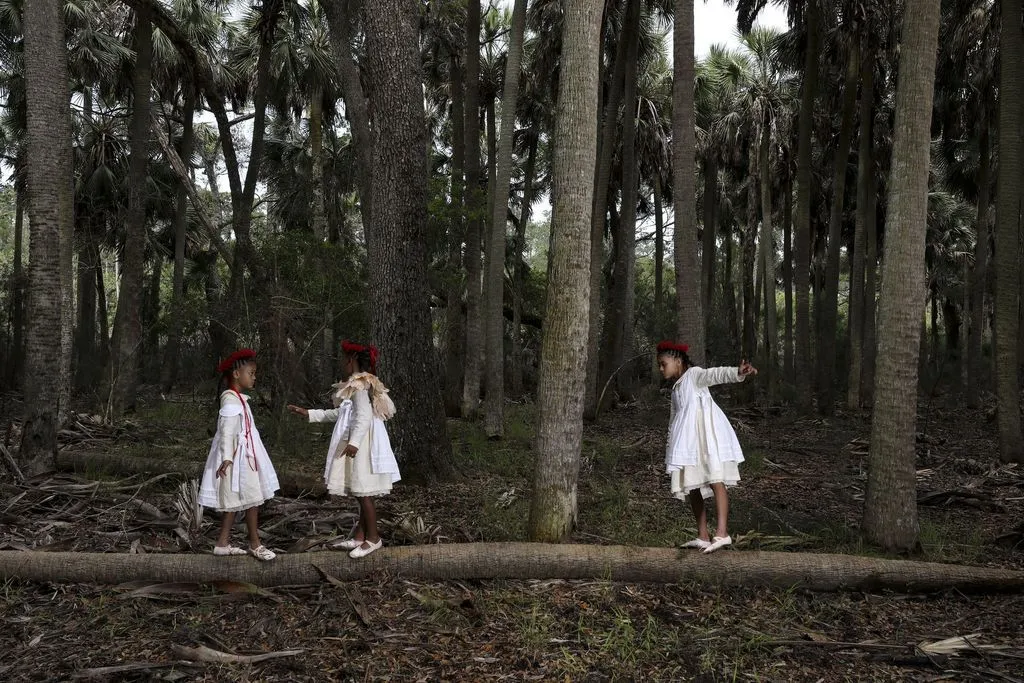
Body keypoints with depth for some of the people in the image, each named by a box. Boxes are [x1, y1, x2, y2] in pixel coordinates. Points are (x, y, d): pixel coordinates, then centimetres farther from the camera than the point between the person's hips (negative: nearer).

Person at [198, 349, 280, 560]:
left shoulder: (238, 399, 14)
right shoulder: (231, 400, -16)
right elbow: (227, 431, -24)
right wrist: (227, 457, -31)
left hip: (245, 456, 10)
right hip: (238, 457, -10)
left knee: (235, 501, 12)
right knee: (252, 499, -3)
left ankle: (223, 543, 18)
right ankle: (255, 545, 6)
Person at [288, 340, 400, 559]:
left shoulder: (359, 385, -11)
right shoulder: (357, 385, 19)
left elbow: (364, 415, -24)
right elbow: (339, 414, 27)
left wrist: (354, 442, -34)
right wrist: (308, 413, 27)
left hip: (362, 443, -10)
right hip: (359, 443, 10)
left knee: (363, 492, -5)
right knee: (361, 493, 12)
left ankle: (373, 538, 2)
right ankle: (358, 537, 16)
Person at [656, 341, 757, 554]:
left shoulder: (694, 374, 0)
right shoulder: (676, 389, 25)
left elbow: (715, 374, -20)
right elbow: (675, 420, 32)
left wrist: (737, 373, -40)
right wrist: (670, 447, 28)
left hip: (707, 433, -9)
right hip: (689, 439, 9)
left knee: (715, 479, -17)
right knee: (691, 487, 7)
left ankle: (722, 533, -25)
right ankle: (702, 537, 12)